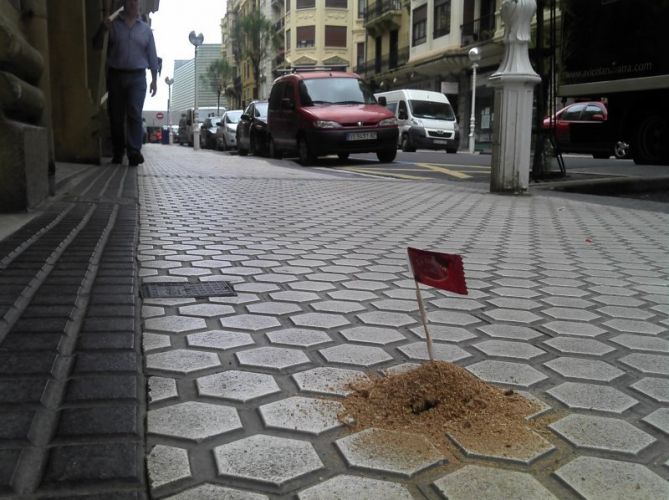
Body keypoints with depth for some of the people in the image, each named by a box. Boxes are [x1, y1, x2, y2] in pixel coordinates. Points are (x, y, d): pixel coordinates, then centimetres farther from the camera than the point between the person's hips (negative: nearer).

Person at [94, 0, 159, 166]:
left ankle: (134, 152, -22)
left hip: (137, 77, -1)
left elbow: (152, 56, 12)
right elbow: (97, 46, 7)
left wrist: (154, 80, 6)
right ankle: (117, 153, 11)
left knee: (134, 114, -15)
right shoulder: (112, 25, 9)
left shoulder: (145, 29, 12)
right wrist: (102, 30, -12)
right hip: (115, 76, 1)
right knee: (116, 116, 3)